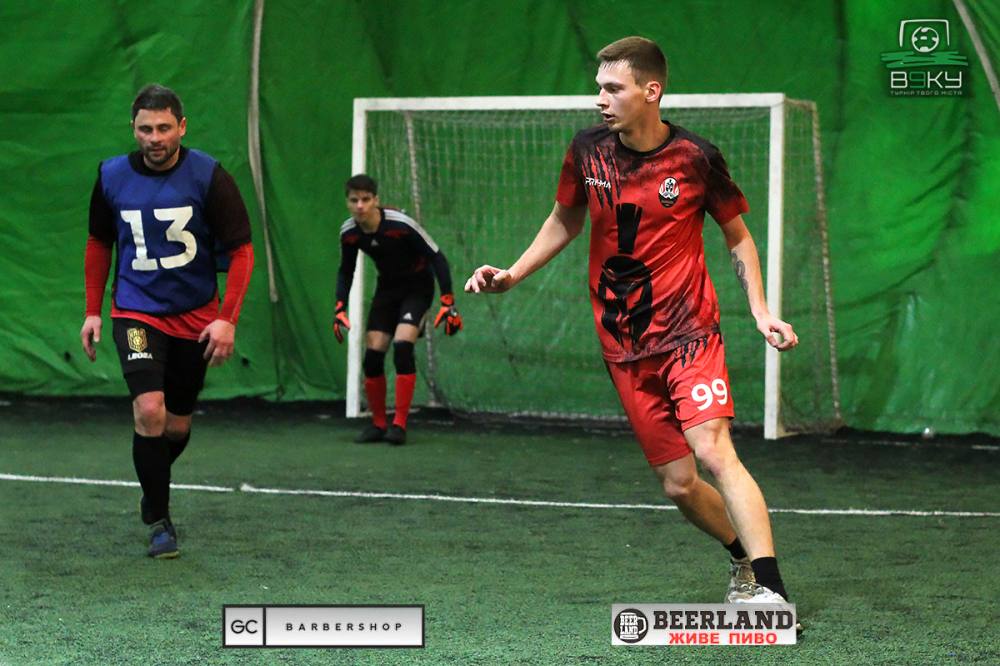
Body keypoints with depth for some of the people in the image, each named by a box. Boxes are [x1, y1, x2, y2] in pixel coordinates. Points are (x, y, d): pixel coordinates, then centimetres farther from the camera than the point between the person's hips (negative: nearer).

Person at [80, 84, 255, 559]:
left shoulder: (208, 176, -12)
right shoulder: (112, 176, -4)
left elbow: (241, 250, -7)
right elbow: (99, 243, 12)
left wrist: (227, 319, -15)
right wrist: (93, 310, 10)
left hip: (195, 317, 0)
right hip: (136, 311, 0)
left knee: (177, 425, 9)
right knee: (149, 410, -20)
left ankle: (154, 489, 41)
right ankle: (158, 521, -7)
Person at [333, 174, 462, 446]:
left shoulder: (401, 225, -27)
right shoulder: (348, 233, -11)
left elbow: (438, 258, -20)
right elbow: (345, 271, 8)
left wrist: (448, 303, -23)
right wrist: (340, 308, -1)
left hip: (417, 287, -5)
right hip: (387, 288, 5)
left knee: (402, 347, -24)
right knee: (372, 354, -5)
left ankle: (399, 424, -17)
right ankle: (378, 424, 12)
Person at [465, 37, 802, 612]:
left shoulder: (696, 156, -7)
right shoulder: (588, 151, 2)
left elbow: (738, 235, 7)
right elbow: (566, 222, 20)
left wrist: (761, 312, -3)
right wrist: (513, 274, 10)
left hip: (689, 332, -4)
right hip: (624, 347, 4)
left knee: (712, 449, -23)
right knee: (679, 483, 1)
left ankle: (771, 589, -25)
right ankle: (745, 559, 25)